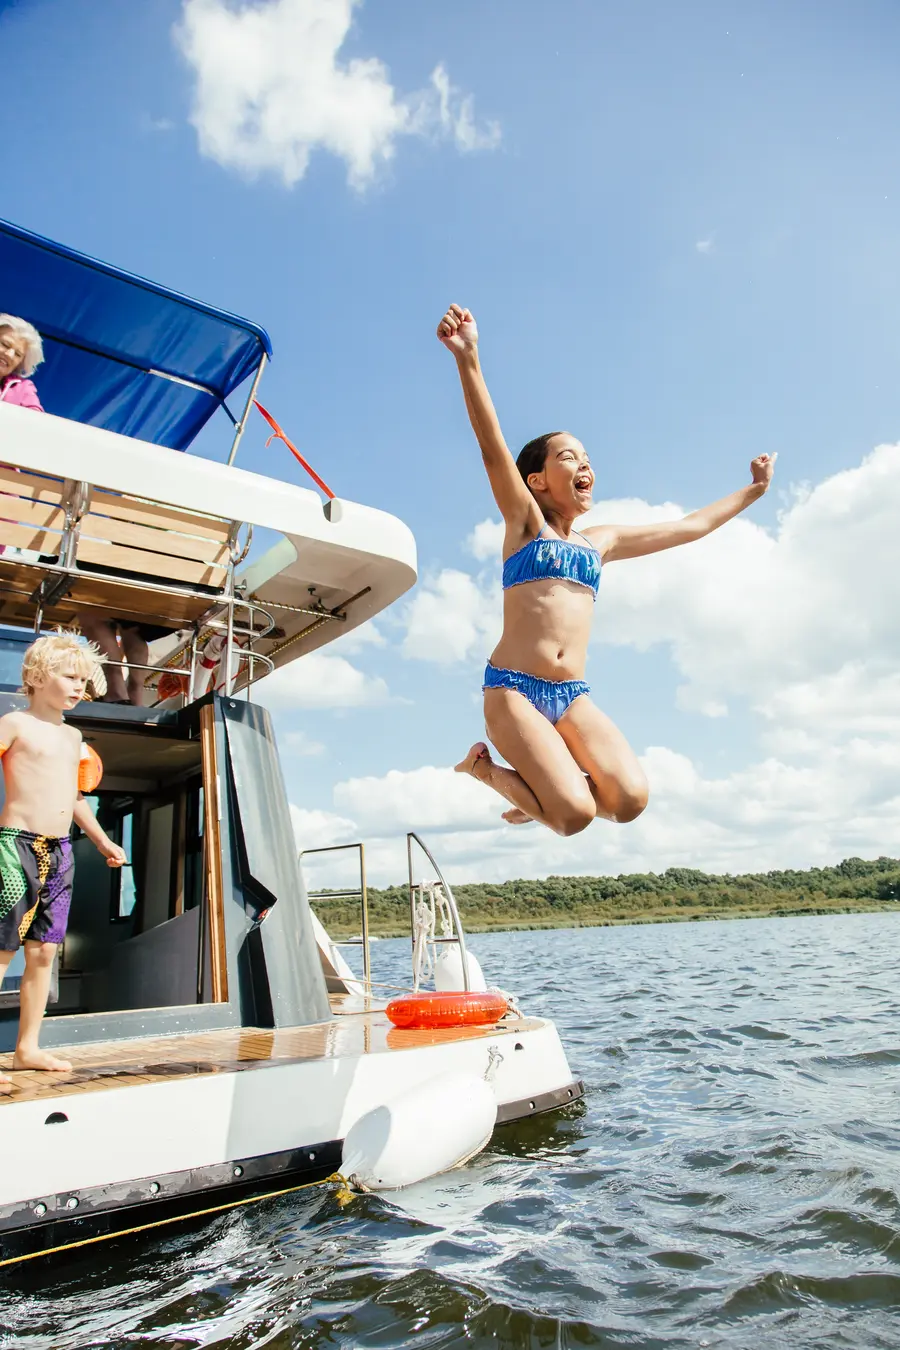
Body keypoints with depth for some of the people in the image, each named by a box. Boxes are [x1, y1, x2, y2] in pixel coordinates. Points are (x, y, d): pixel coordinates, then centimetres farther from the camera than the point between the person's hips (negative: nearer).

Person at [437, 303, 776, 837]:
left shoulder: (601, 540, 20)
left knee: (630, 799, -17)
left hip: (573, 696, 5)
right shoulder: (525, 523, 6)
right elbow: (493, 447, -10)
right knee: (576, 813, -20)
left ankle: (543, 784, 13)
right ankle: (484, 764, 8)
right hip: (514, 687, -5)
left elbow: (689, 527, 31)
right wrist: (468, 359, -24)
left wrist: (752, 491, 39)